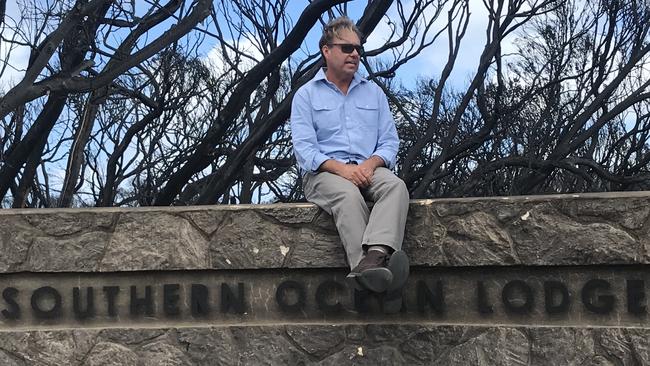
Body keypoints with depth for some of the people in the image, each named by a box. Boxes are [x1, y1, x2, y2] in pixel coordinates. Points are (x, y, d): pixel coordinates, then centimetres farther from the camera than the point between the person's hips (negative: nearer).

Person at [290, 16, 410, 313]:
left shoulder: (373, 93, 20)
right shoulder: (306, 95, 9)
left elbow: (389, 141, 12)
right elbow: (304, 147, -4)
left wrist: (371, 163, -12)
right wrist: (341, 168, -20)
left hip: (368, 169, 3)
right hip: (324, 174, -3)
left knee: (395, 186, -32)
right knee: (348, 195, -38)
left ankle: (374, 255, -58)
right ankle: (371, 268, -57)